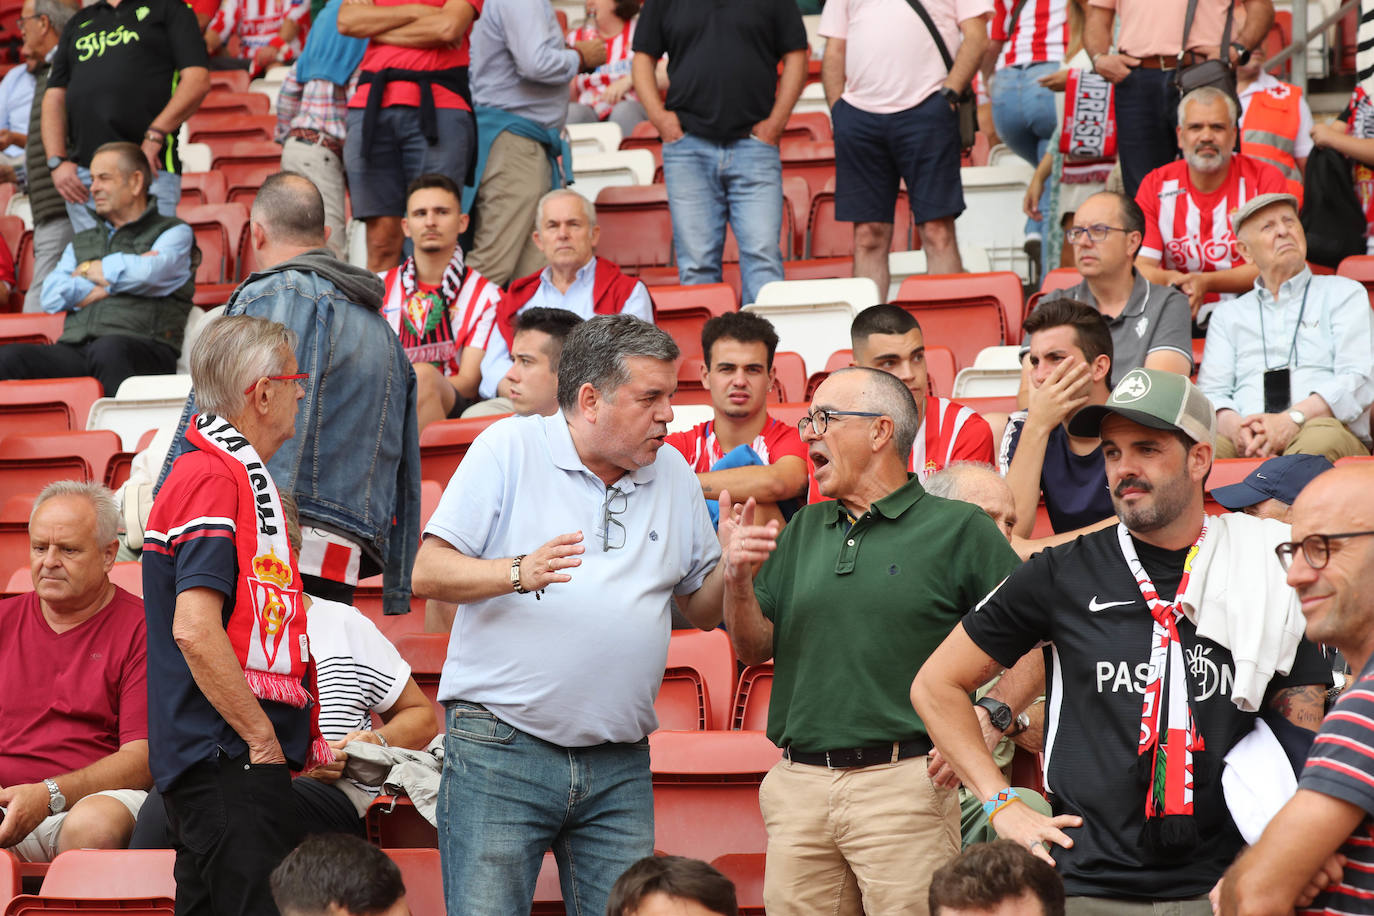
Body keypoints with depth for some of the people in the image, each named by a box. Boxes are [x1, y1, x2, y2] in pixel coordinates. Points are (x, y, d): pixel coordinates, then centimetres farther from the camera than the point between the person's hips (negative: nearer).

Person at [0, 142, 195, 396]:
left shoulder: (175, 232, 16)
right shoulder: (80, 243, 32)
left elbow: (149, 273, -6)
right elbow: (51, 298, 14)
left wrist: (90, 270, 12)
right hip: (73, 352, 4)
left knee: (109, 349, -41)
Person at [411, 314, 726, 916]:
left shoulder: (674, 475, 14)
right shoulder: (509, 448, 0)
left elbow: (701, 608, 19)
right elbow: (427, 573, -6)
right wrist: (517, 573, -23)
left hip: (620, 771, 4)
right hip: (499, 750, -4)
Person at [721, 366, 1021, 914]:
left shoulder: (957, 529, 1)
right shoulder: (802, 531, 17)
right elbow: (755, 649, 15)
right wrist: (738, 582, -2)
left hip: (904, 784, -5)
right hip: (798, 787, 5)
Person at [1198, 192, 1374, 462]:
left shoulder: (1343, 294, 18)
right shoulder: (1228, 315, 27)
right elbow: (1211, 392, 14)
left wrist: (1293, 419, -16)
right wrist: (1234, 426, -13)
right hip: (1244, 442, 1)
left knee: (1322, 438, -40)